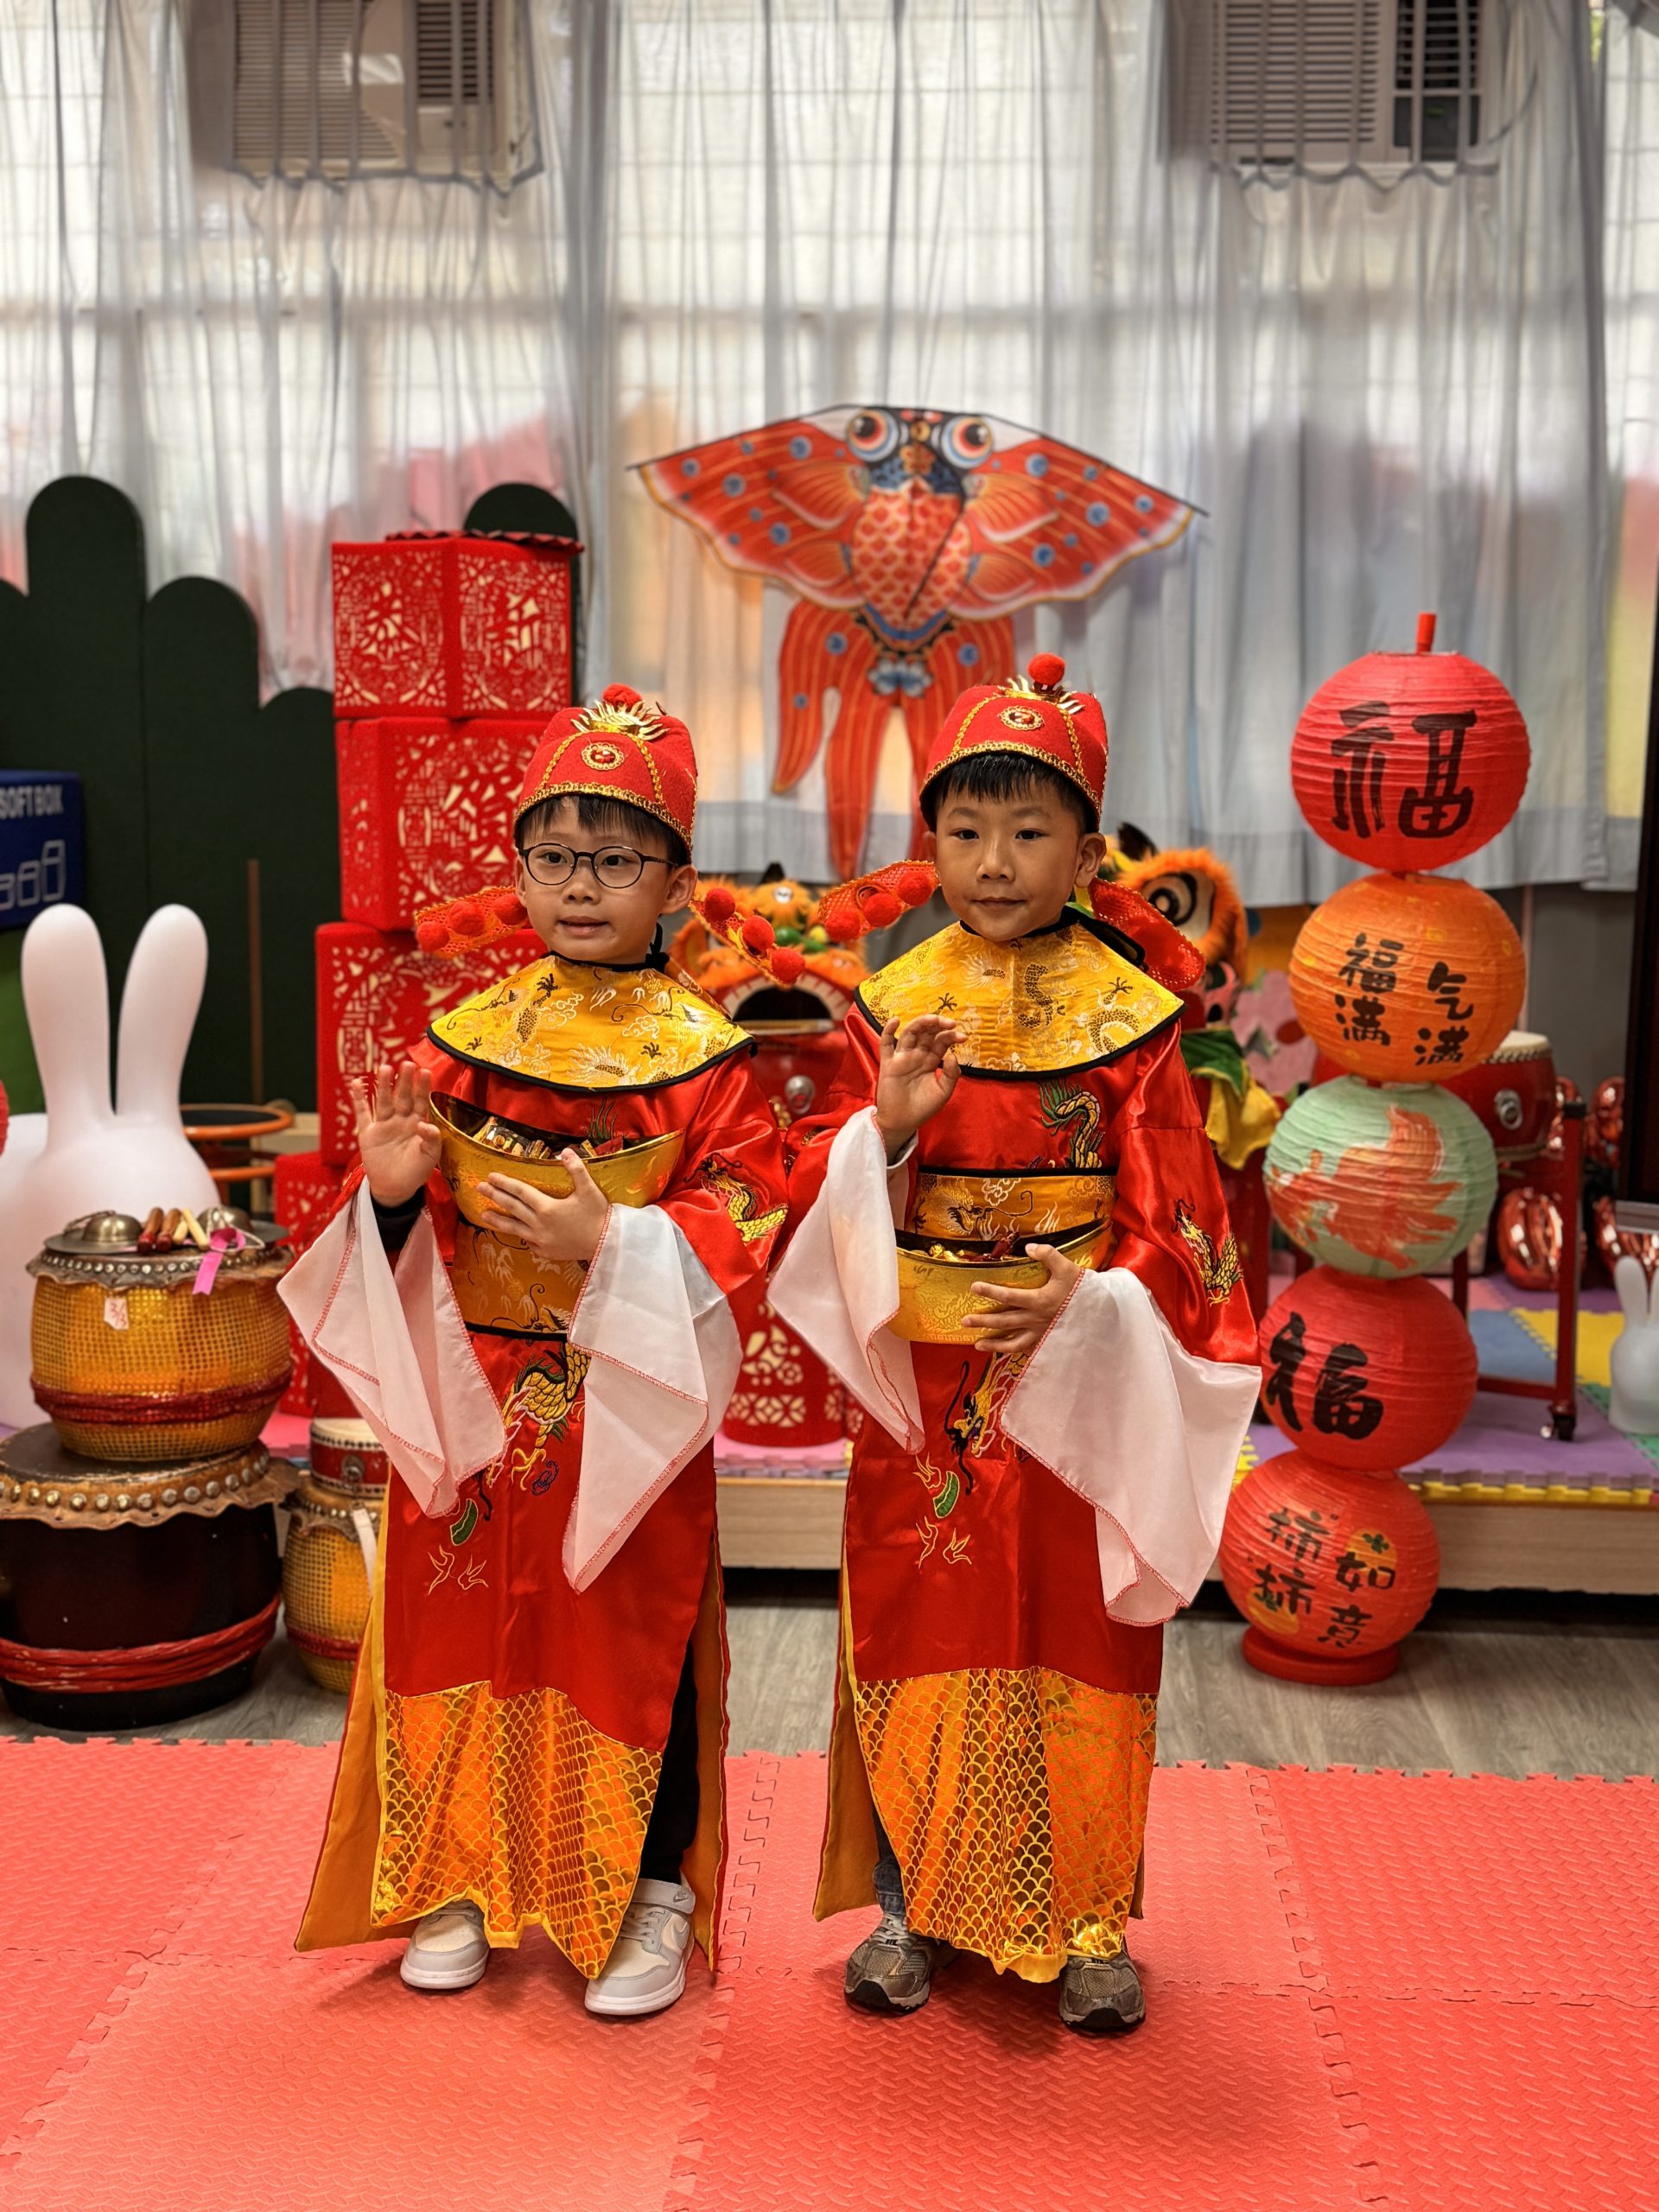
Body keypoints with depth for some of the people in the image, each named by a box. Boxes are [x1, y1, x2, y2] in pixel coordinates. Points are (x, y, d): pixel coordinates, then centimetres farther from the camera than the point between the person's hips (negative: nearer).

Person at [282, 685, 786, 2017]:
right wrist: (392, 1193, -14)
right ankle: (463, 1880, 33)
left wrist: (612, 1242, -23)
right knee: (463, 1629, 13)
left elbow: (748, 1218, -13)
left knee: (634, 1641, 8)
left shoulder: (702, 1051, -7)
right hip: (470, 1405, 4)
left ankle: (656, 1894, 26)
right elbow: (418, 1228, 8)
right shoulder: (469, 1034, 4)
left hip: (631, 1407, -3)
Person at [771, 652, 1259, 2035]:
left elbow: (1176, 1216, -5)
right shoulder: (895, 1006, 0)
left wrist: (1097, 1299, -21)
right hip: (926, 1383, 2)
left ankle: (1086, 1921, 27)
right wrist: (886, 1128, -20)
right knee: (918, 1633, 11)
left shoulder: (1130, 1012, -4)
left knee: (1079, 1647, 9)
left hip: (1084, 1378, -1)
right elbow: (827, 1190, 0)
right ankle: (911, 1899, 29)